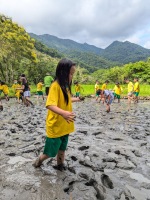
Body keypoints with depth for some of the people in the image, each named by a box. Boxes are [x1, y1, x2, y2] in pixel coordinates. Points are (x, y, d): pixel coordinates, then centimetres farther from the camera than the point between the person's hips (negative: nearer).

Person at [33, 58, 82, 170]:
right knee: (51, 151, 10)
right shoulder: (55, 86, -21)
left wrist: (75, 99, 33)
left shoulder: (65, 85, 6)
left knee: (62, 148, 22)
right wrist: (63, 113, -48)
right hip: (55, 126, -8)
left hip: (64, 125, 8)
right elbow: (50, 105, -33)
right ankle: (39, 161, 38)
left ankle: (60, 166, 42)